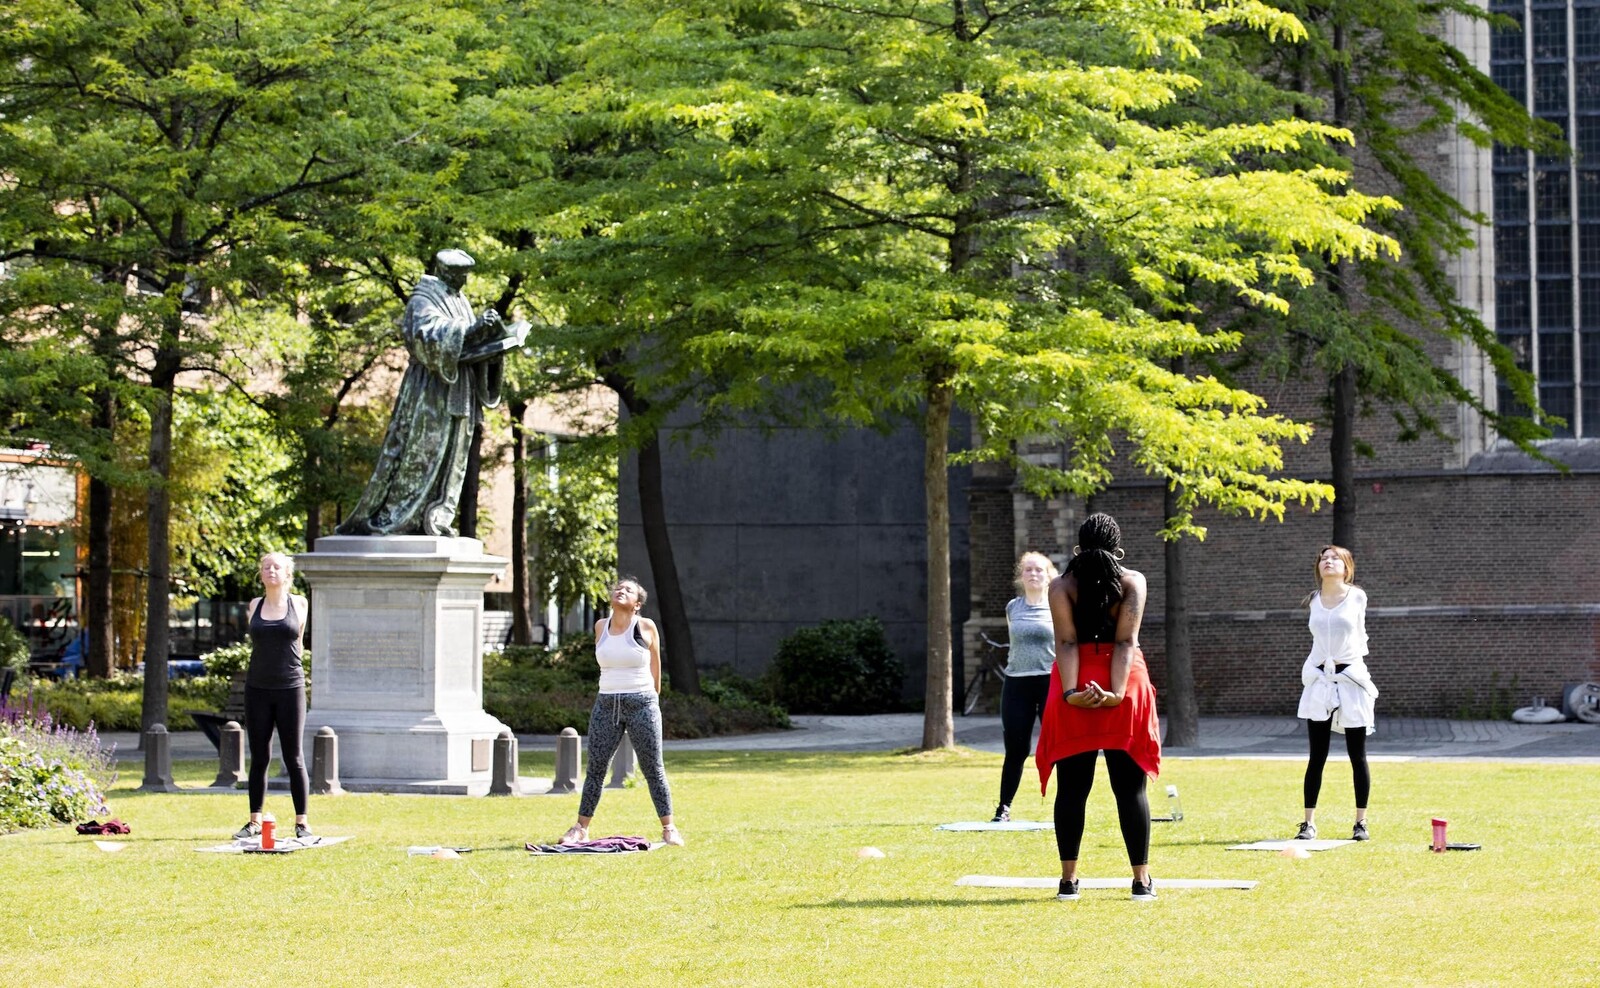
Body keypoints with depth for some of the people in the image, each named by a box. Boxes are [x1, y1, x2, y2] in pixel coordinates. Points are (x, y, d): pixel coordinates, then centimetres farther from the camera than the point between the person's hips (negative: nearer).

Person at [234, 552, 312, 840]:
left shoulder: (298, 604, 2)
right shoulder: (254, 607, 7)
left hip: (290, 688, -2)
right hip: (257, 689, 2)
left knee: (293, 757, -1)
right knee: (259, 758, 5)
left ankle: (302, 822, 3)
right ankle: (255, 822, 10)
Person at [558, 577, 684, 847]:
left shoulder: (646, 627, -2)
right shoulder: (601, 627, 7)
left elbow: (655, 666, 8)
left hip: (642, 704, -3)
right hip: (606, 704, 3)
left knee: (653, 768, 0)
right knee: (596, 767, 4)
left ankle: (669, 828, 6)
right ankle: (581, 828, 10)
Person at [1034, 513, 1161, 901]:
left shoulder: (1061, 586, 2)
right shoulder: (1132, 582, 1)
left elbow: (1066, 642, -9)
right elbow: (1125, 642, -9)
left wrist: (1071, 692, -17)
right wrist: (1117, 693, -16)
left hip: (1076, 695, 0)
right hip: (1124, 688, 0)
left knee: (1072, 788, 4)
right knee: (1130, 788, 3)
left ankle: (1069, 880, 3)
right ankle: (1142, 880, 2)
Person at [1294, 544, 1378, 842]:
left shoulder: (1357, 597, 1)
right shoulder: (1314, 601, 7)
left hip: (1351, 679, -2)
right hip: (1320, 680, 2)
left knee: (1357, 756, 3)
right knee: (1317, 757, 1)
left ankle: (1361, 823, 9)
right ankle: (1309, 823, 3)